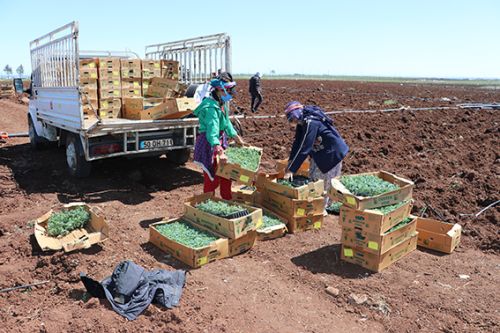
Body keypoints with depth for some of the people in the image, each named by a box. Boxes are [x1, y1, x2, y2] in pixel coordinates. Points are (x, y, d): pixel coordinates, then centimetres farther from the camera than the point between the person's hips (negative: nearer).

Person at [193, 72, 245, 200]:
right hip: (209, 145, -10)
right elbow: (212, 131, -37)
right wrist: (219, 151, -48)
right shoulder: (211, 107, -25)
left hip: (220, 142, 10)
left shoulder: (222, 103, 6)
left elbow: (226, 122, 22)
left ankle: (228, 202, 31)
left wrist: (236, 137, 26)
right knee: (212, 179, -1)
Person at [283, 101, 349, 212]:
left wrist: (291, 169, -29)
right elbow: (297, 142, 3)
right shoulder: (302, 122, -2)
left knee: (323, 181, -1)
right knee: (312, 176, 15)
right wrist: (290, 161, -4)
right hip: (318, 152, 9)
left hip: (331, 153, -9)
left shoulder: (311, 123, -30)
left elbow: (304, 148, -32)